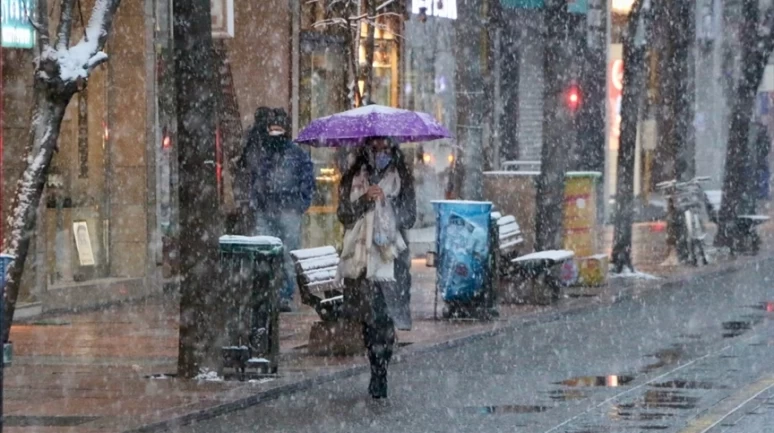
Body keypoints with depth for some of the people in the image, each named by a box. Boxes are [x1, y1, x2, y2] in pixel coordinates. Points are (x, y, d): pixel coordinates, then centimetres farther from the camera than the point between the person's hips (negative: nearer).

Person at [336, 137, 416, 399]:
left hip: (390, 256, -2)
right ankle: (378, 374, 11)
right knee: (367, 317, 1)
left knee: (384, 316, -12)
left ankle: (379, 376, -11)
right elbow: (343, 214, 4)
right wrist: (365, 200, -11)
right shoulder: (353, 179, 12)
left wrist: (387, 201, -12)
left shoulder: (401, 179, 9)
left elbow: (409, 217, 4)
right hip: (360, 255, 2)